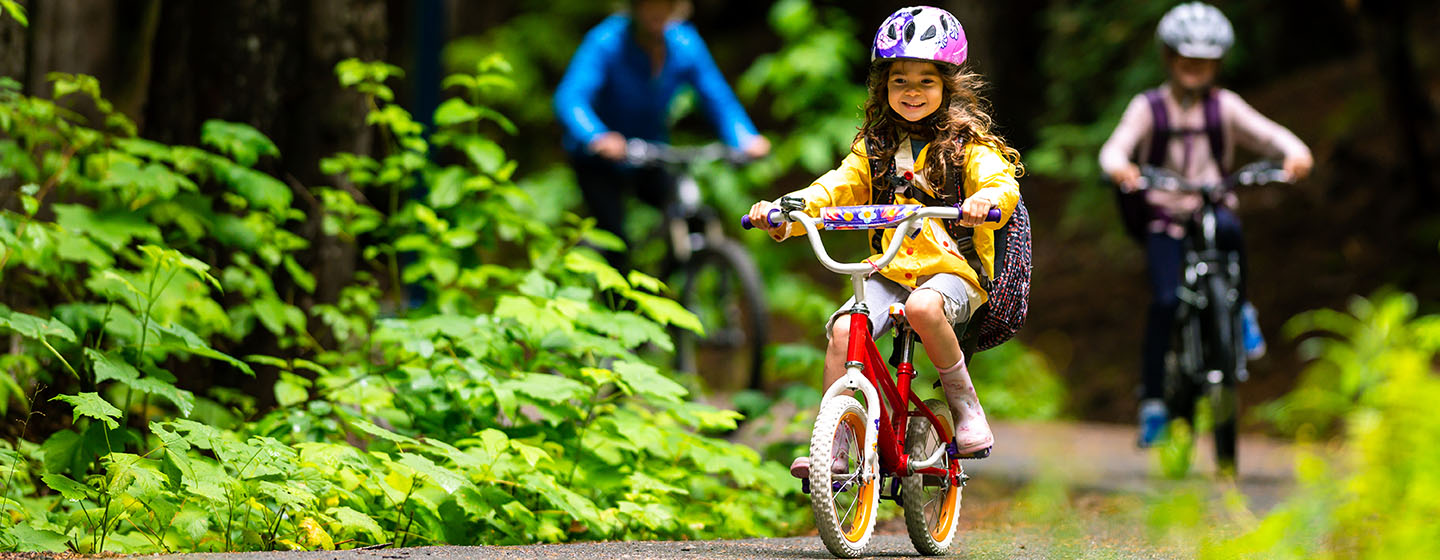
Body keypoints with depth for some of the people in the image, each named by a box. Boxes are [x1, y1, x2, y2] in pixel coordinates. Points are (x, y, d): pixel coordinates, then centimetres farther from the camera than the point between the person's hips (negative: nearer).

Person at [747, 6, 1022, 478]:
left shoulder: (967, 144, 1)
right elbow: (835, 189, 6)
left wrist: (986, 199, -41)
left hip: (953, 269, -4)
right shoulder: (874, 147, 14)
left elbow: (1002, 183, -16)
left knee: (922, 306, -38)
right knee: (842, 328, -22)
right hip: (890, 273, 4)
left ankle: (966, 405, -17)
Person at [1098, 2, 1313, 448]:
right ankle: (1152, 399, -10)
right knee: (1165, 300, -18)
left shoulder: (1224, 107, 4)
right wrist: (1119, 168, -38)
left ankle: (1241, 311, -14)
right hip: (1164, 216, -1)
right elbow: (1116, 147, -13)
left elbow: (1269, 134, -4)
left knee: (1228, 228, -36)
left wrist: (1296, 153, -27)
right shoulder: (1149, 108, 0)